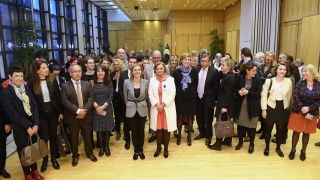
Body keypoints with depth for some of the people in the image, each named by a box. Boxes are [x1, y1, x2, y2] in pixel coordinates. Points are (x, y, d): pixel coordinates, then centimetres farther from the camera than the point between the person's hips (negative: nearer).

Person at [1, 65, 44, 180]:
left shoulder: (26, 88, 4)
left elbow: (34, 106, 2)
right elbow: (12, 114, -14)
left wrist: (35, 124, -8)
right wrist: (27, 126, -14)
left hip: (32, 125, 4)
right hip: (19, 128, -4)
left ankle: (34, 171, 33)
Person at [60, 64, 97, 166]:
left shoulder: (87, 84, 6)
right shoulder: (65, 86, -3)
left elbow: (91, 98, -2)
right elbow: (65, 101, -13)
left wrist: (85, 110, -17)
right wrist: (77, 110, -21)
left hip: (86, 115, 2)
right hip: (72, 116, -2)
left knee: (88, 136, 15)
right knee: (73, 138, 11)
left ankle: (90, 153, 34)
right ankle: (75, 156, 29)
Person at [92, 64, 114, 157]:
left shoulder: (109, 83, 3)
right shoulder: (92, 83, 0)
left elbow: (111, 96, -3)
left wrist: (103, 106, -14)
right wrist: (97, 107, -17)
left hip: (107, 109, 0)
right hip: (96, 110, 0)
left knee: (107, 128, 7)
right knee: (99, 129, 7)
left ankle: (107, 147, 22)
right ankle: (101, 147, 22)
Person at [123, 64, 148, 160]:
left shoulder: (145, 82, -8)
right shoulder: (126, 82, -10)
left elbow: (146, 96, 5)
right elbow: (125, 97, 4)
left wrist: (142, 104, 11)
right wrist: (129, 105, 11)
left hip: (142, 109, 0)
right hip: (131, 110, 0)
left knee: (141, 131, 10)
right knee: (134, 131, 10)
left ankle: (141, 150, 28)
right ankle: (136, 151, 27)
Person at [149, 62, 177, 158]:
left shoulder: (170, 79, -2)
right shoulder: (152, 80, 5)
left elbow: (172, 94, -7)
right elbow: (150, 94, 3)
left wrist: (163, 104, -12)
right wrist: (156, 104, -10)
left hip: (168, 108, -2)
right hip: (156, 108, 2)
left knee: (166, 129, 4)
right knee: (158, 129, 7)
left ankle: (166, 148, 19)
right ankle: (158, 148, 22)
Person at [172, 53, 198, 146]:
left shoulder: (194, 71, -3)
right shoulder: (176, 72, -5)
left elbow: (196, 85, 5)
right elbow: (174, 85, 1)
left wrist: (192, 93, 6)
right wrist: (178, 93, 2)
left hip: (191, 98, 1)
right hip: (180, 98, -1)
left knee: (190, 117, 8)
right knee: (180, 117, 5)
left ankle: (189, 136, 23)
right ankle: (179, 135, 23)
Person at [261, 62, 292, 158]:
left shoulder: (289, 81, -3)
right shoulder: (269, 81, -8)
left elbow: (289, 96, 9)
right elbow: (264, 95, -6)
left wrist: (287, 106, 12)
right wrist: (264, 109, -9)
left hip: (283, 108, 2)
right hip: (271, 107, -2)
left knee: (281, 129, 12)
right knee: (268, 128, 8)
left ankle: (278, 148, 31)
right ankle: (267, 147, 26)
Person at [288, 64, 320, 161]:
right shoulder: (300, 84, -5)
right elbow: (296, 98, -11)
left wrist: (309, 108, -17)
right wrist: (304, 112, -16)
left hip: (312, 113, 1)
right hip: (298, 112, -1)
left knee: (306, 133, 12)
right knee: (296, 132, 7)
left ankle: (303, 151, 30)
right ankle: (293, 150, 23)